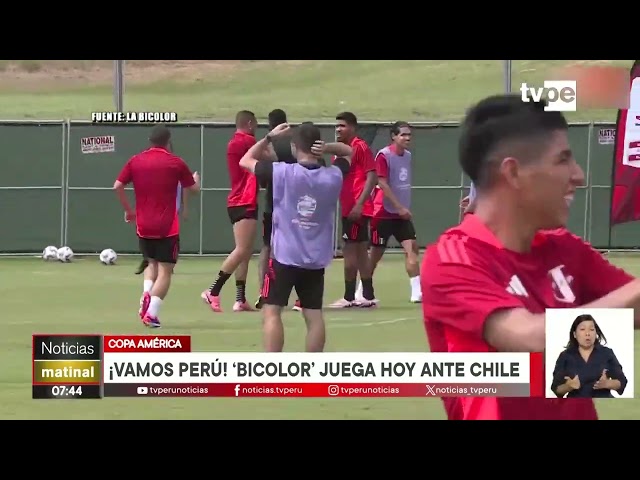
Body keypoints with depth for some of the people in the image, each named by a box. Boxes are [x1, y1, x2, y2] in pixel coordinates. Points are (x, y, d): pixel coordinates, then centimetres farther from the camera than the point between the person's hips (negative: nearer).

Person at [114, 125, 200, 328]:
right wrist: (196, 177, 30)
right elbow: (194, 188, 7)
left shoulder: (135, 161, 3)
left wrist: (128, 210, 12)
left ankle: (146, 295, -1)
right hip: (167, 227, -4)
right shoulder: (176, 162, -4)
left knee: (152, 263, 24)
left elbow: (117, 186, -1)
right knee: (165, 270, 0)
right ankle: (152, 312, -14)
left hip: (143, 225, 4)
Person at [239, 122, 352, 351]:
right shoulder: (333, 176, 1)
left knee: (271, 313, -4)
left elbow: (246, 161, 4)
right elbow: (348, 152, 21)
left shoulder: (282, 172, -10)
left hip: (285, 256, -4)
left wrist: (269, 137, 10)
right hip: (316, 260, 4)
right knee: (314, 315, 7)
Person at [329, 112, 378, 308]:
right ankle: (368, 296, 15)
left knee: (349, 250, -8)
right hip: (348, 208, 9)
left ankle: (349, 297, -6)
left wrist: (359, 204, -21)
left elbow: (372, 177, -16)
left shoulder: (360, 147, -11)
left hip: (357, 209, -9)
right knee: (360, 251, 11)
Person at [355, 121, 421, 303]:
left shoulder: (407, 156, 10)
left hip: (402, 213, 6)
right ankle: (361, 292, 17)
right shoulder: (384, 155, -12)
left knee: (412, 249, -8)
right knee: (376, 253, 2)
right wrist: (400, 207, -21)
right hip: (384, 213, -6)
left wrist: (405, 208, 16)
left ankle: (417, 292, -12)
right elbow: (383, 184, -17)